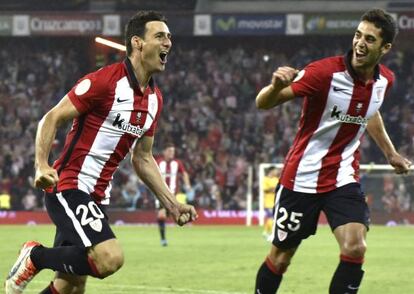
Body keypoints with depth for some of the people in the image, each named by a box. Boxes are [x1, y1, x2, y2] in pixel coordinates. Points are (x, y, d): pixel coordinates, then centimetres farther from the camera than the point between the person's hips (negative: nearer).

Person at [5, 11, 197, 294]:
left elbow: (143, 158, 20)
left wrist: (172, 203, 15)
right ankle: (36, 256, -4)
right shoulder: (105, 80, -14)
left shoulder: (154, 98, 10)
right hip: (69, 186, -8)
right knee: (110, 258, -26)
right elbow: (52, 119, -12)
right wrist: (42, 166, -26)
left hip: (97, 196, 8)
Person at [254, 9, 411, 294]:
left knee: (355, 249, -17)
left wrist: (391, 153, 29)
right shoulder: (326, 71, -21)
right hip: (302, 176, -4)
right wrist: (276, 86, -47)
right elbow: (263, 103, -24)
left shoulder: (385, 80, -3)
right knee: (280, 258, 7)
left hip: (344, 179, 4)